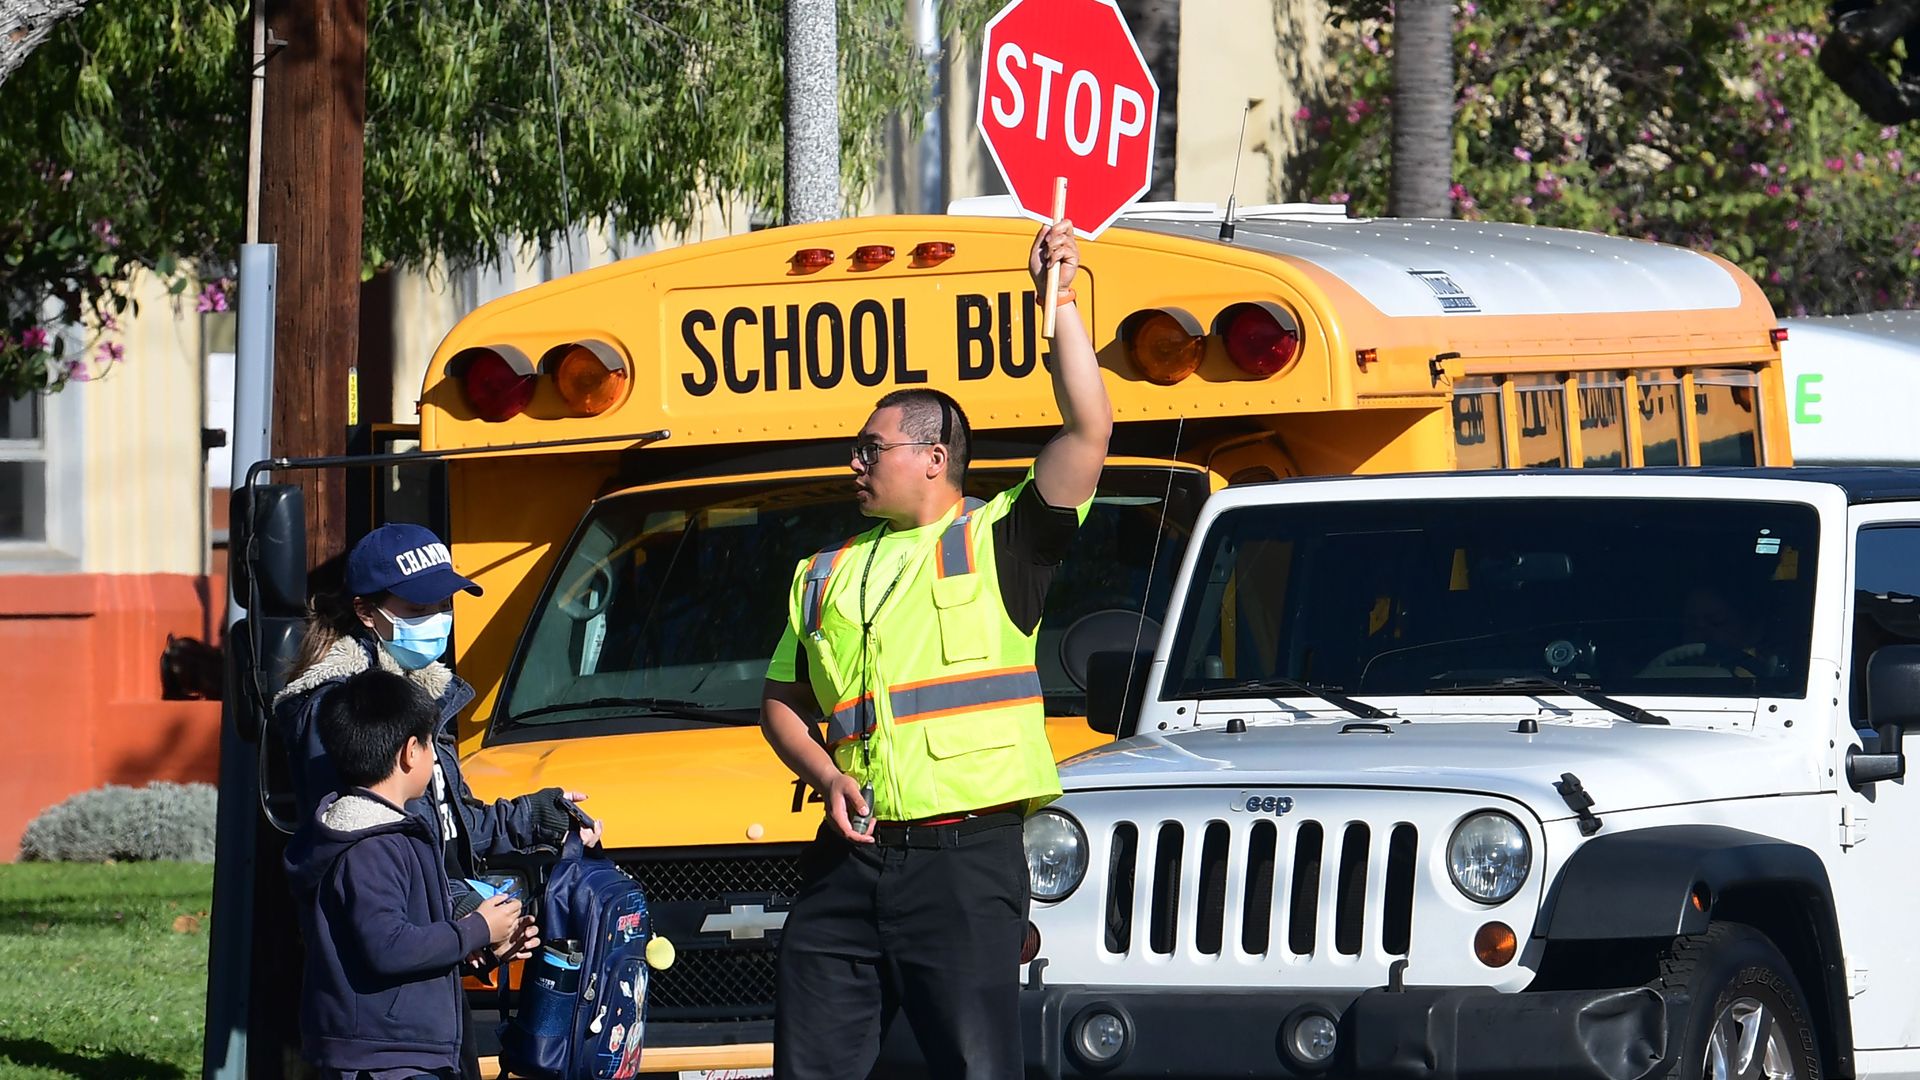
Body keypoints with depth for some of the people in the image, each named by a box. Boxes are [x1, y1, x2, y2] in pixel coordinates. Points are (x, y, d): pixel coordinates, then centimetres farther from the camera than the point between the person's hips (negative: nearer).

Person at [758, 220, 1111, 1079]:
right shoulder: (826, 575, 21)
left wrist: (1058, 303, -8)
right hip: (850, 860, 5)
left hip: (965, 856, -5)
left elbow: (1089, 432, -7)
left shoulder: (997, 543, 4)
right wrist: (827, 776, 4)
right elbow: (782, 702, 24)